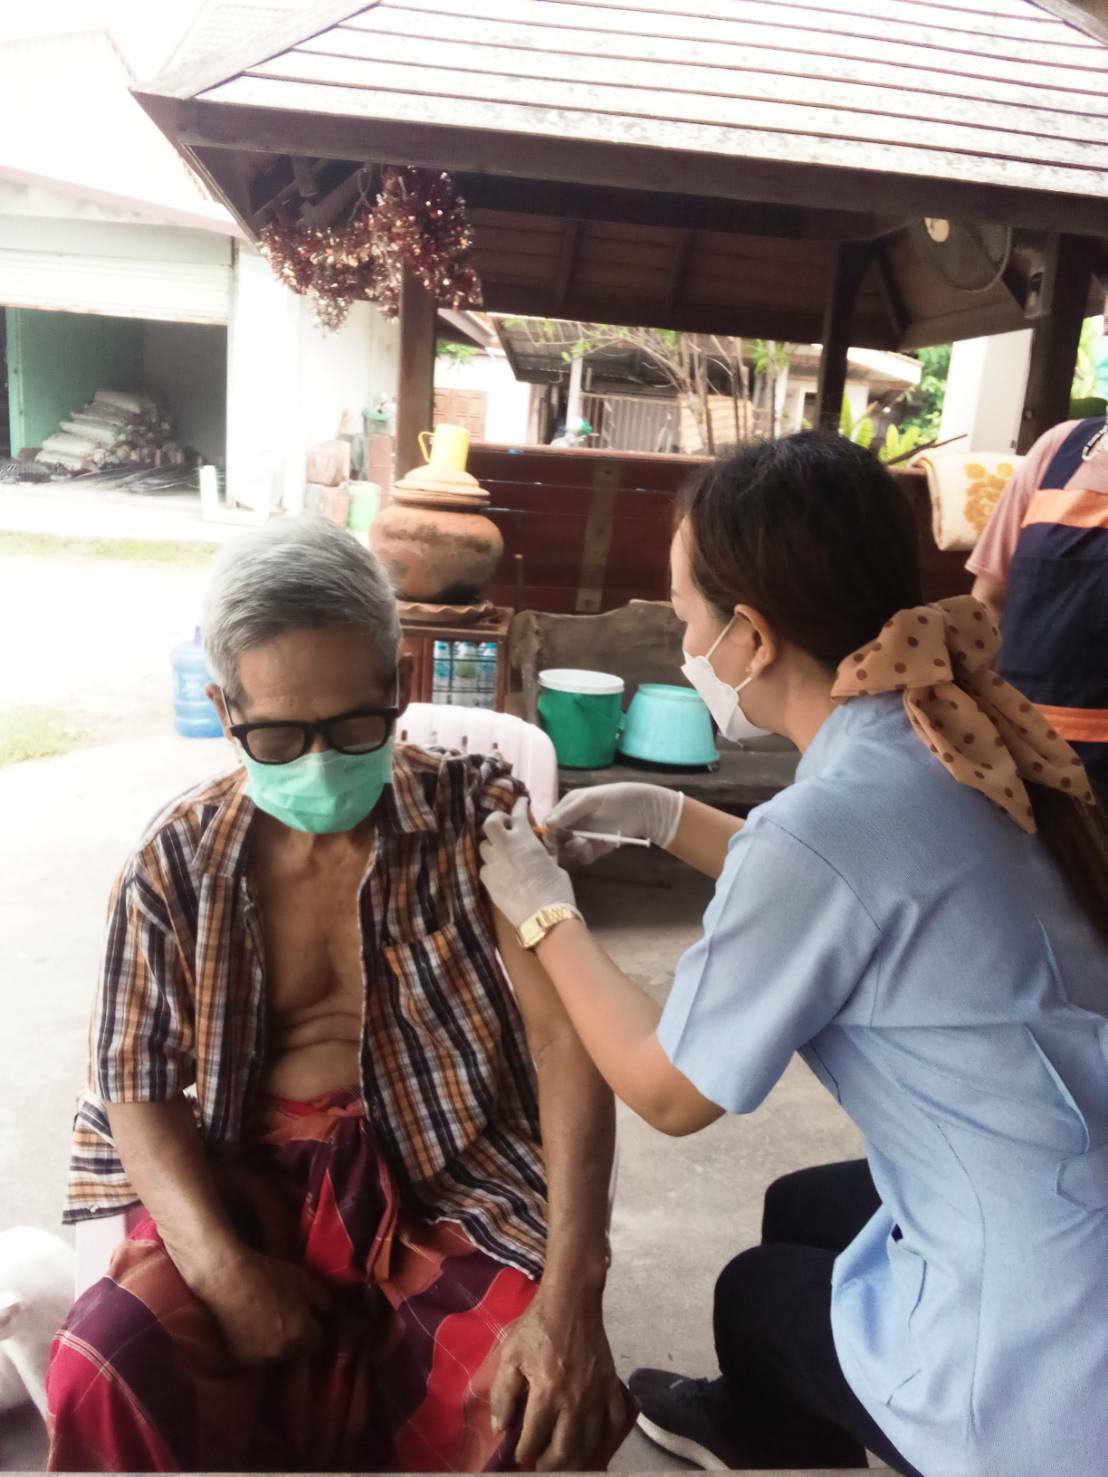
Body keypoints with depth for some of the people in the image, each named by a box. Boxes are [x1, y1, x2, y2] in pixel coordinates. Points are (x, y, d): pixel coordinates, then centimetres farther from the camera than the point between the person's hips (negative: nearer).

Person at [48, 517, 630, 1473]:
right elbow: (138, 1081, 0)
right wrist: (221, 1265, -18)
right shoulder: (181, 861, -1)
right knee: (104, 1372, -24)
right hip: (251, 1181, 2)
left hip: (446, 1179, -1)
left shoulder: (478, 819, -8)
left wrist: (569, 1289, -28)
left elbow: (565, 1036, -16)